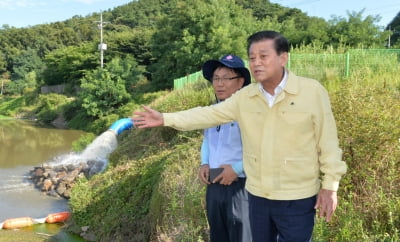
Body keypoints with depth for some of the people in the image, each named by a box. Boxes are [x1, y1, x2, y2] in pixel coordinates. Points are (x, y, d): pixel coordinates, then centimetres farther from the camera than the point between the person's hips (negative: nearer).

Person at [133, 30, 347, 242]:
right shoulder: (244, 97, 0)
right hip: (257, 196, 5)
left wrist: (330, 186, -7)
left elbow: (328, 142, -7)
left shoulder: (312, 91, -12)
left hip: (297, 199, -4)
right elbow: (208, 114, 3)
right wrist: (165, 119, -3)